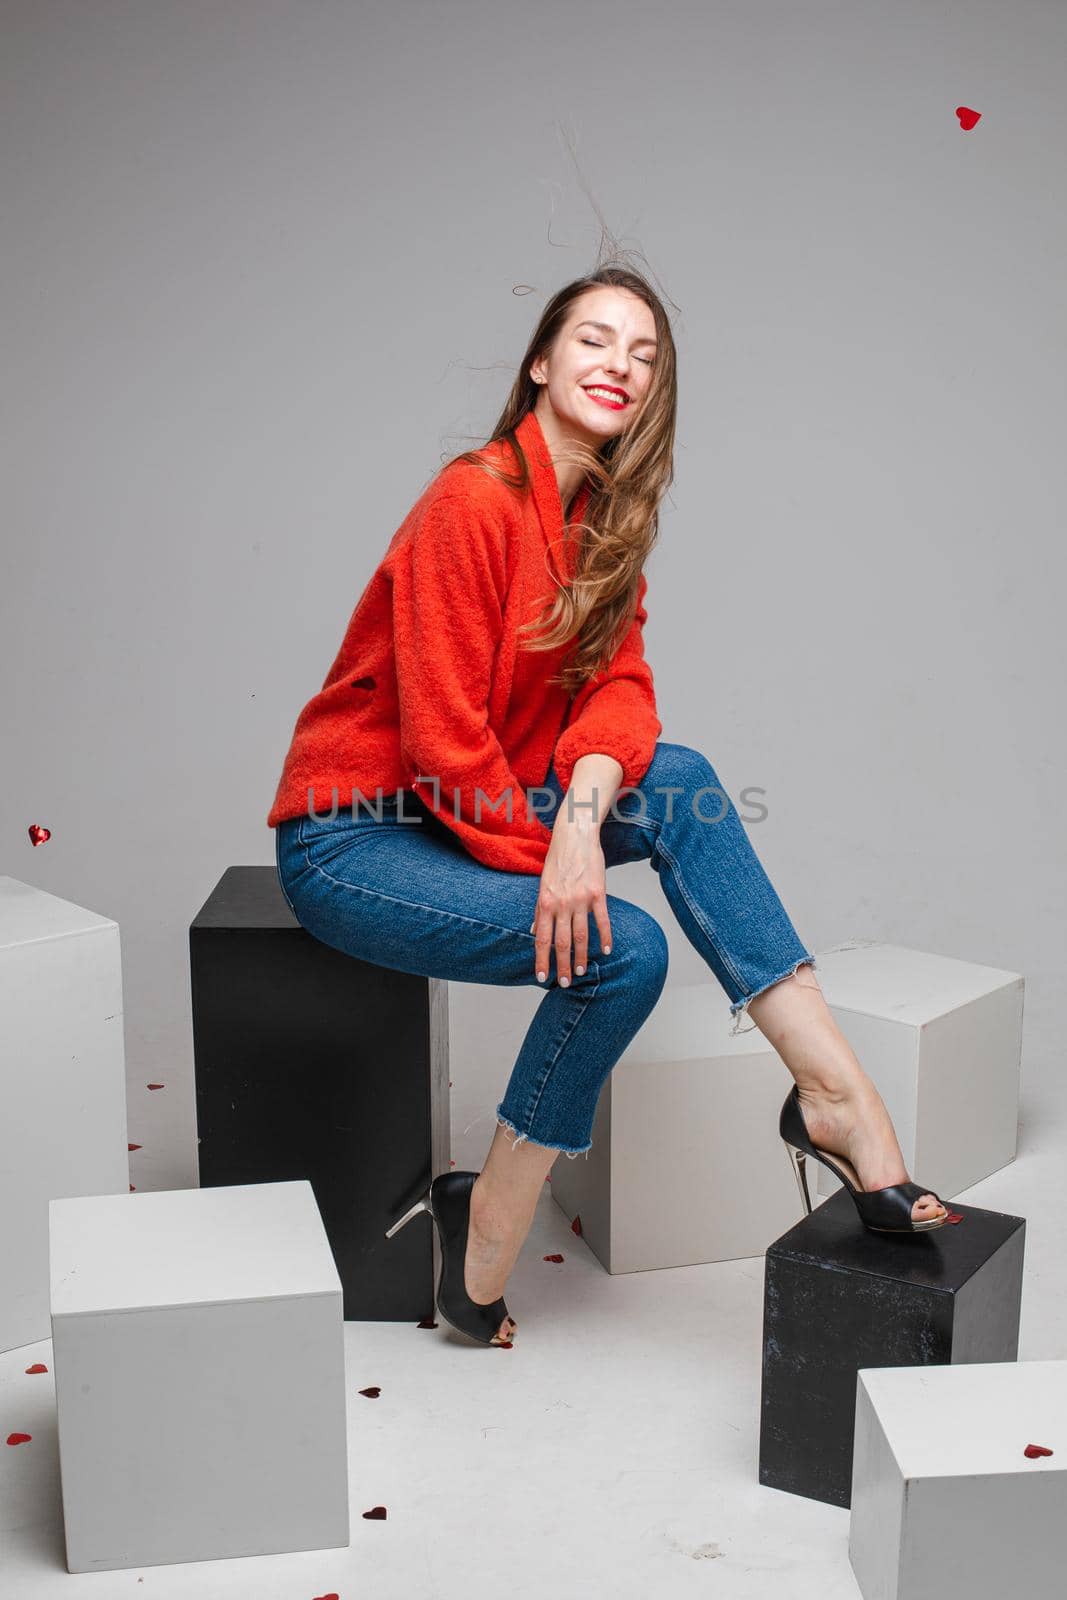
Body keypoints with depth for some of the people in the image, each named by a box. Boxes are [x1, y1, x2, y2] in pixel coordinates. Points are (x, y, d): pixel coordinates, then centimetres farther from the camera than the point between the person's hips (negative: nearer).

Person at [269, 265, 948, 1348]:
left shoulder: (609, 522, 5)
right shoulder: (474, 501, -19)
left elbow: (618, 682, -6)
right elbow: (443, 736, -21)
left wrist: (583, 816, -25)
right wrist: (548, 869, -18)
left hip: (480, 810, 7)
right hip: (347, 839, -7)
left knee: (675, 781, -16)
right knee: (621, 949, -22)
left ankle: (830, 1084, -18)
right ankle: (487, 1229, -5)